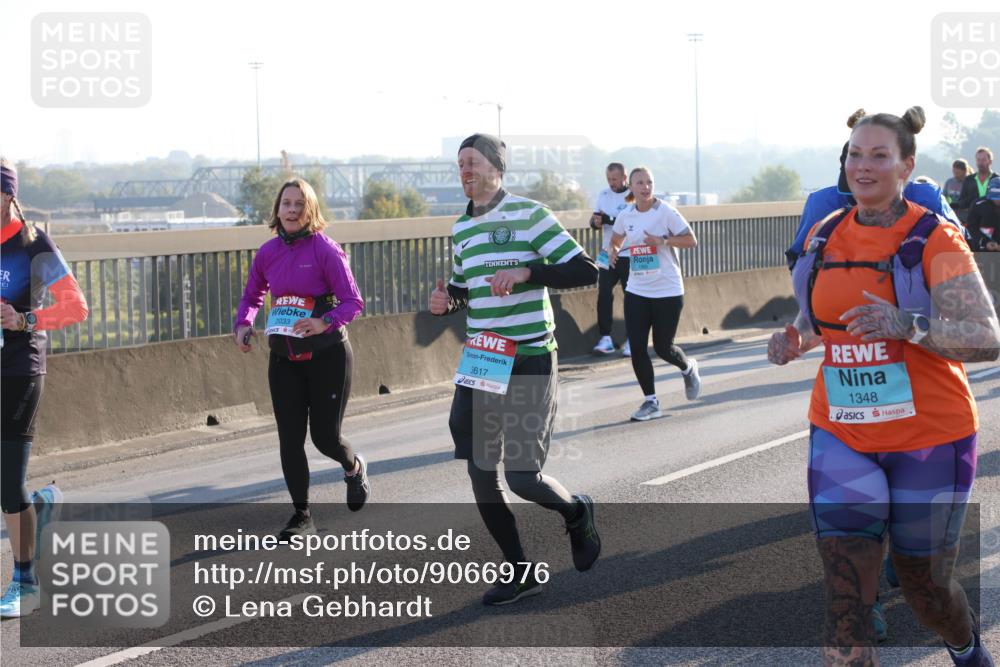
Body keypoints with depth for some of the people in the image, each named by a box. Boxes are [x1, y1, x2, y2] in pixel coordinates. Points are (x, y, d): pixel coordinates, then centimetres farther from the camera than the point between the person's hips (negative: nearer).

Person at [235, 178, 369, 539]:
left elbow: (352, 301, -14)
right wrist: (243, 325, -3)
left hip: (328, 356, -4)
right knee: (289, 439, 1)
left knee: (326, 436, 0)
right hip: (284, 358, 4)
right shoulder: (268, 252, 3)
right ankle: (302, 515, 13)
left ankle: (354, 468, 36)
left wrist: (325, 322, -32)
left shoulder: (325, 249, -11)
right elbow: (251, 297, 17)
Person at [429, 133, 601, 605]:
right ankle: (519, 572, 18)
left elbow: (585, 272, -13)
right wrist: (445, 301, 2)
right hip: (480, 362, 6)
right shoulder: (461, 229, 11)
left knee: (523, 478, -9)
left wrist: (526, 272, -25)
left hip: (530, 361, -6)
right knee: (481, 475, 3)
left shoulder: (530, 214, -8)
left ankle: (577, 514, 24)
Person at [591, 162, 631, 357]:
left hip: (630, 256, -4)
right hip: (608, 255, 4)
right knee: (604, 295, -3)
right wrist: (595, 221, -15)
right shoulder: (603, 195, 8)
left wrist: (611, 220, -27)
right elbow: (594, 219, 10)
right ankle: (605, 338, 1)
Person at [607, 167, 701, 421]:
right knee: (637, 348, -3)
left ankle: (688, 368, 37)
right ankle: (650, 402, 11)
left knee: (663, 347, 2)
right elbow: (616, 240, 21)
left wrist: (663, 241, -22)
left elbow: (691, 240, -9)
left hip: (667, 292, -4)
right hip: (637, 291, 4)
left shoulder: (666, 212, -10)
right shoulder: (625, 216, 3)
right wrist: (613, 252, -1)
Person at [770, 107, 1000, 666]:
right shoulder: (825, 238, 4)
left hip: (928, 439, -3)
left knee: (925, 587, 13)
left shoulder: (935, 240, -12)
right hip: (842, 436, 3)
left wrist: (909, 325, -34)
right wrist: (796, 338, 0)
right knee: (846, 597, -8)